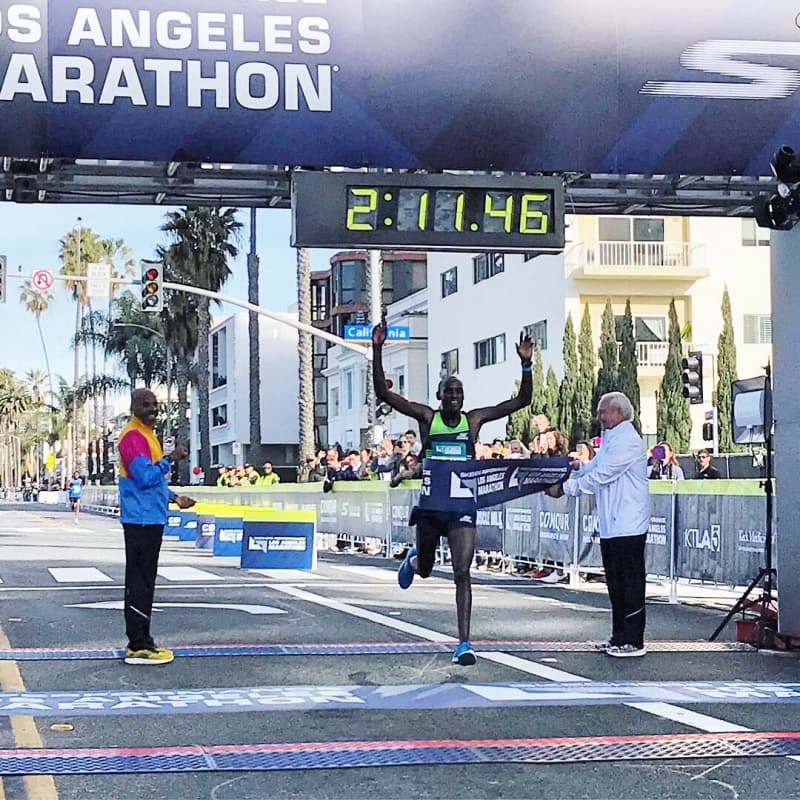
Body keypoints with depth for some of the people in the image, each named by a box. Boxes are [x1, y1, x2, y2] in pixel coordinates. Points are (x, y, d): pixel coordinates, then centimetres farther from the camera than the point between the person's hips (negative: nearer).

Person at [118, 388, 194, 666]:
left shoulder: (146, 435, 19)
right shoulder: (133, 437, -13)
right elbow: (145, 477, -22)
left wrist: (174, 497, 18)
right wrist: (171, 459, -16)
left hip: (150, 518, 10)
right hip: (142, 519, -10)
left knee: (143, 582, 12)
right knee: (140, 583, -8)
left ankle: (138, 642, 16)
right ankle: (139, 646, -6)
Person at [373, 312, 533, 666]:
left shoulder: (474, 419, 2)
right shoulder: (426, 417, -1)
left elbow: (521, 400, -1)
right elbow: (383, 394, -9)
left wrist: (526, 364, -14)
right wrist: (377, 349, -18)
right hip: (430, 503, 1)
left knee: (462, 573, -11)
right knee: (424, 570, 19)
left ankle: (464, 644, -9)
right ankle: (414, 558, 59)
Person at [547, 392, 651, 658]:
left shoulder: (627, 441, -15)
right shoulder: (610, 439, 19)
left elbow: (600, 476, -19)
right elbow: (594, 467, 21)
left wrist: (564, 488, -15)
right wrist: (577, 467, 0)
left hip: (628, 527, -10)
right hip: (611, 526, 10)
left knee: (630, 583, -6)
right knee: (615, 583, 14)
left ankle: (634, 641, -2)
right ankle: (619, 636, 22)